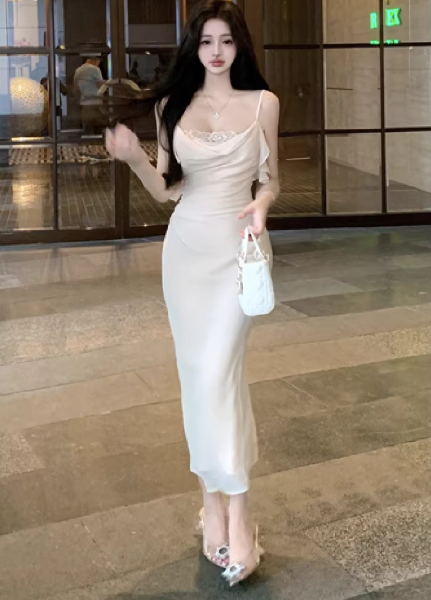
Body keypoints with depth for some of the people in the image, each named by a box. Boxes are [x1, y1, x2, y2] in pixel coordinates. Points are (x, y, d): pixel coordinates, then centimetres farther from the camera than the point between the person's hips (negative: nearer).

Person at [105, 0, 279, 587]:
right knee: (196, 373, 5)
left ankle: (235, 508, -2)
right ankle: (214, 498, 17)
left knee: (218, 371, -11)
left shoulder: (262, 102, 1)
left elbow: (271, 180, 7)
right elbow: (167, 190, 6)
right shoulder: (173, 104, 6)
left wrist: (261, 203, -16)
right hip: (187, 246, 3)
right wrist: (134, 157, -12)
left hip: (238, 247, -3)